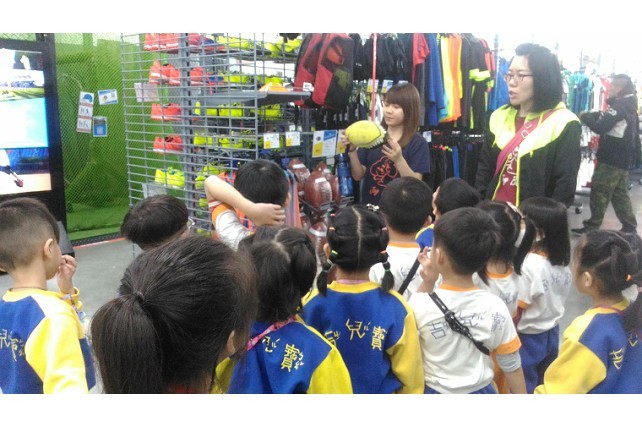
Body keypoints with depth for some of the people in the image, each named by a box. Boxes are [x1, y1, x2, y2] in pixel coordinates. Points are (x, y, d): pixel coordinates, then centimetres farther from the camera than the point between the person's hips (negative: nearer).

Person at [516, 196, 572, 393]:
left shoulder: (528, 266, -27)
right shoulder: (562, 262, -6)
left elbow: (517, 311, -21)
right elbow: (552, 299, 4)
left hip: (528, 338, -7)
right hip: (551, 333, 7)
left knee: (523, 389, 10)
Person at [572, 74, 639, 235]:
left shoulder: (619, 106, -18)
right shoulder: (629, 106, 13)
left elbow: (600, 127, -23)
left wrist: (585, 116, -8)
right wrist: (594, 115, 2)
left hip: (610, 159, -10)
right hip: (622, 159, 10)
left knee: (599, 193, -2)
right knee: (620, 194, 15)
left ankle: (592, 226, 4)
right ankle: (629, 227, 19)